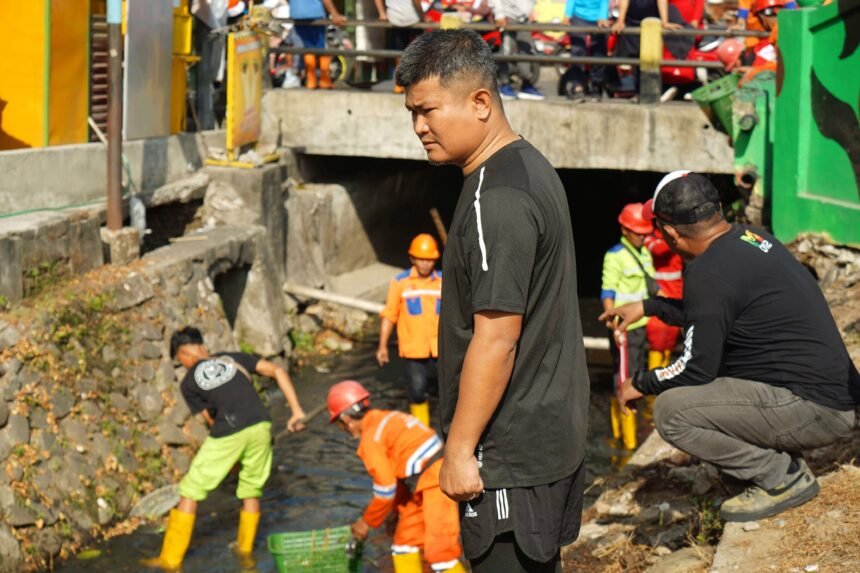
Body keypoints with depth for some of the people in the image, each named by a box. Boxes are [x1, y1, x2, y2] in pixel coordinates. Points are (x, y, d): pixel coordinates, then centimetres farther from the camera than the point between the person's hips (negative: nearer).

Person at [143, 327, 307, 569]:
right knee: (251, 490, 24)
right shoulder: (234, 358, 20)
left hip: (227, 436, -3)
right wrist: (296, 411, 8)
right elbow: (278, 371, 11)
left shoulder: (188, 383, 12)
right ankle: (245, 549, 36)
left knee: (190, 492, 10)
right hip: (259, 426, 3)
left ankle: (171, 559, 15)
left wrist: (234, 456, 25)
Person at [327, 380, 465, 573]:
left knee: (440, 551, -14)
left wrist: (367, 522, 4)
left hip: (436, 483, -10)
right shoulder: (386, 419, 15)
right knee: (405, 540, 19)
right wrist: (396, 509, 27)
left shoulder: (370, 439, -11)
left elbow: (386, 488, -10)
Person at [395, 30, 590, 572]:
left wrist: (459, 448, -17)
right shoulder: (529, 166, 10)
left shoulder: (496, 198, -21)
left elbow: (496, 339, -23)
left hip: (511, 448, -10)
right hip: (549, 432, 10)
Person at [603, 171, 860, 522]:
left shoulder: (710, 272, -18)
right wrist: (648, 307, 31)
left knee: (671, 410, -17)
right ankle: (782, 461, 15)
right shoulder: (752, 238, 10)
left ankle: (783, 478, -5)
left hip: (815, 411, -10)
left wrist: (640, 384, 4)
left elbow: (696, 370, -13)